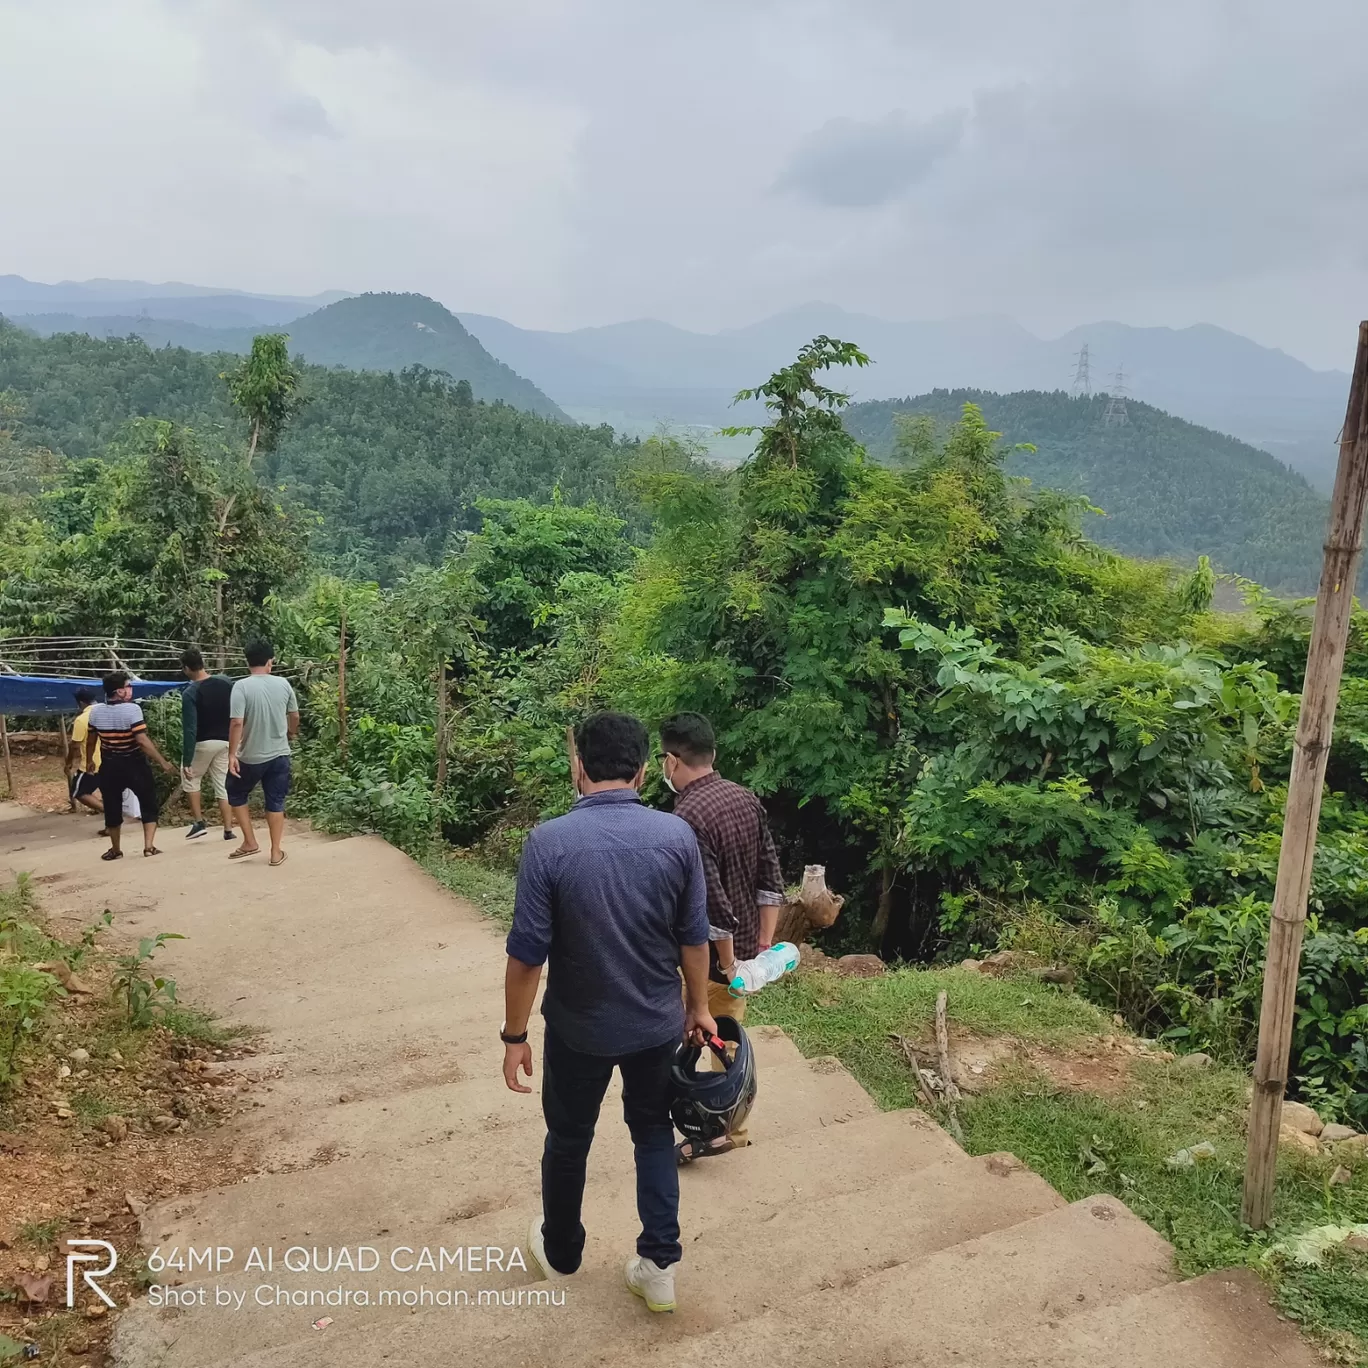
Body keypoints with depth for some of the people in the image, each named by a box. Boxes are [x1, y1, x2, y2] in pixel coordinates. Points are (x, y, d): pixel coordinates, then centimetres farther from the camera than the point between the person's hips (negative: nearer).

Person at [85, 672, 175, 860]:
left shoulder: (96, 711, -1)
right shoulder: (132, 709, -18)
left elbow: (90, 740, 11)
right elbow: (142, 740, -24)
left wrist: (89, 760, 28)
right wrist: (162, 761, -20)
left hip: (110, 765, 4)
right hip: (134, 764, -4)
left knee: (113, 807, 15)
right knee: (148, 802, 8)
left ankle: (115, 849, 25)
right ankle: (149, 846, 2)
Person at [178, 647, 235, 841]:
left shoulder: (190, 693, -18)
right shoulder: (226, 682, -3)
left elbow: (189, 730, -20)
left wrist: (186, 762, -18)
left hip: (203, 743, -4)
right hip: (225, 741, 4)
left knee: (189, 780, 19)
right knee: (223, 786, 10)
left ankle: (199, 822, 16)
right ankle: (228, 830, 8)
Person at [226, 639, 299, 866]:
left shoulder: (241, 686, -13)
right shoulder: (283, 684, -1)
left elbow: (237, 723, -19)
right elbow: (295, 716, 10)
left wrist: (232, 754, -12)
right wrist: (291, 734, 31)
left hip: (251, 756, -3)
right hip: (279, 754, 3)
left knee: (236, 796, 20)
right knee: (275, 802, 10)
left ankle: (250, 842, 19)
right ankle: (276, 852, 14)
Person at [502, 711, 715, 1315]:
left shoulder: (549, 841, -21)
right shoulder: (677, 836, -13)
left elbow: (527, 954, -17)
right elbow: (694, 937, -3)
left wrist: (515, 1035, -4)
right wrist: (698, 1006, 12)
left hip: (579, 1028, -2)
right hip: (657, 1022, 2)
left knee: (568, 1139, 21)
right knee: (653, 1131, 23)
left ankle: (560, 1252, 42)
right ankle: (659, 1264, 25)